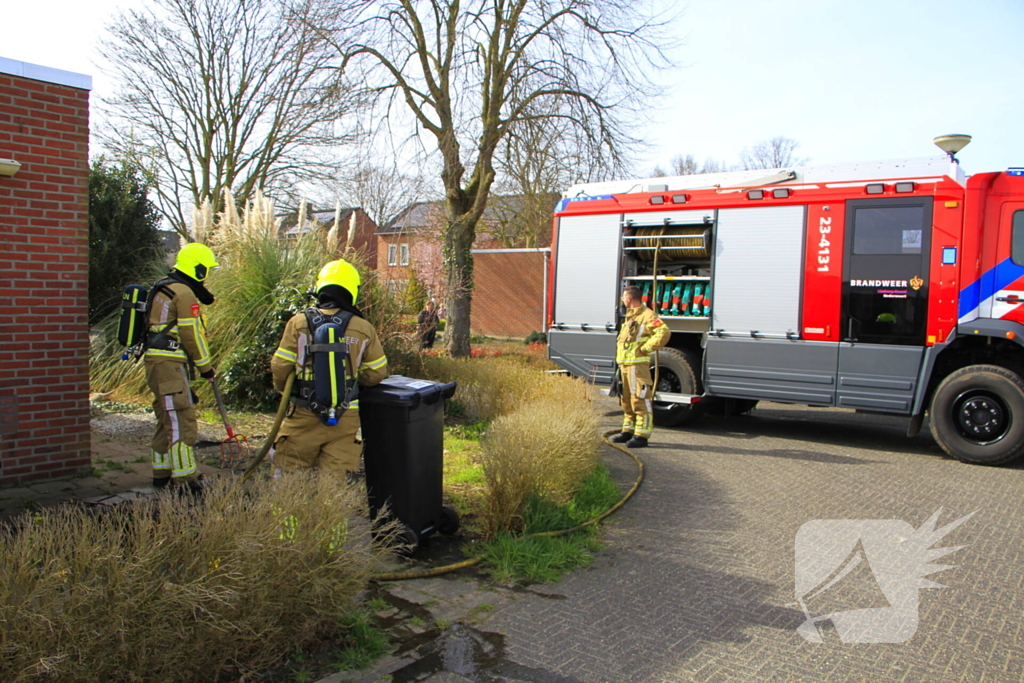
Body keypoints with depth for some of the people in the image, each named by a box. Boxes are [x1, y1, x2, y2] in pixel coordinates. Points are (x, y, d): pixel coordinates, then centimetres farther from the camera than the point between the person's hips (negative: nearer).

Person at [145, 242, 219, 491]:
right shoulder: (184, 293, -12)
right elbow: (192, 335, -12)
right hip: (169, 365, -10)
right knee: (181, 420, -10)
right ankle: (186, 480, -10)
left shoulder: (164, 289, 20)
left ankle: (162, 474, 24)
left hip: (158, 361, 10)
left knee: (167, 420, 16)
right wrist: (206, 367, -3)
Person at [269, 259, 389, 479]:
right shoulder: (364, 329, -2)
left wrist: (284, 390, 18)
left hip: (304, 414, 0)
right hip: (345, 419, 1)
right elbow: (376, 374, 5)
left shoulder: (299, 323, -4)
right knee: (335, 478, 6)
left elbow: (280, 367, -3)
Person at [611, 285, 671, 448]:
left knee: (640, 400, -8)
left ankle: (642, 435, -5)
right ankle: (628, 430, 25)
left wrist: (645, 348, -19)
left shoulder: (648, 315, -11)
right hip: (624, 364, 10)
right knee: (626, 399, 15)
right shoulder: (629, 316, 20)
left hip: (638, 365, -10)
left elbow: (664, 333, -23)